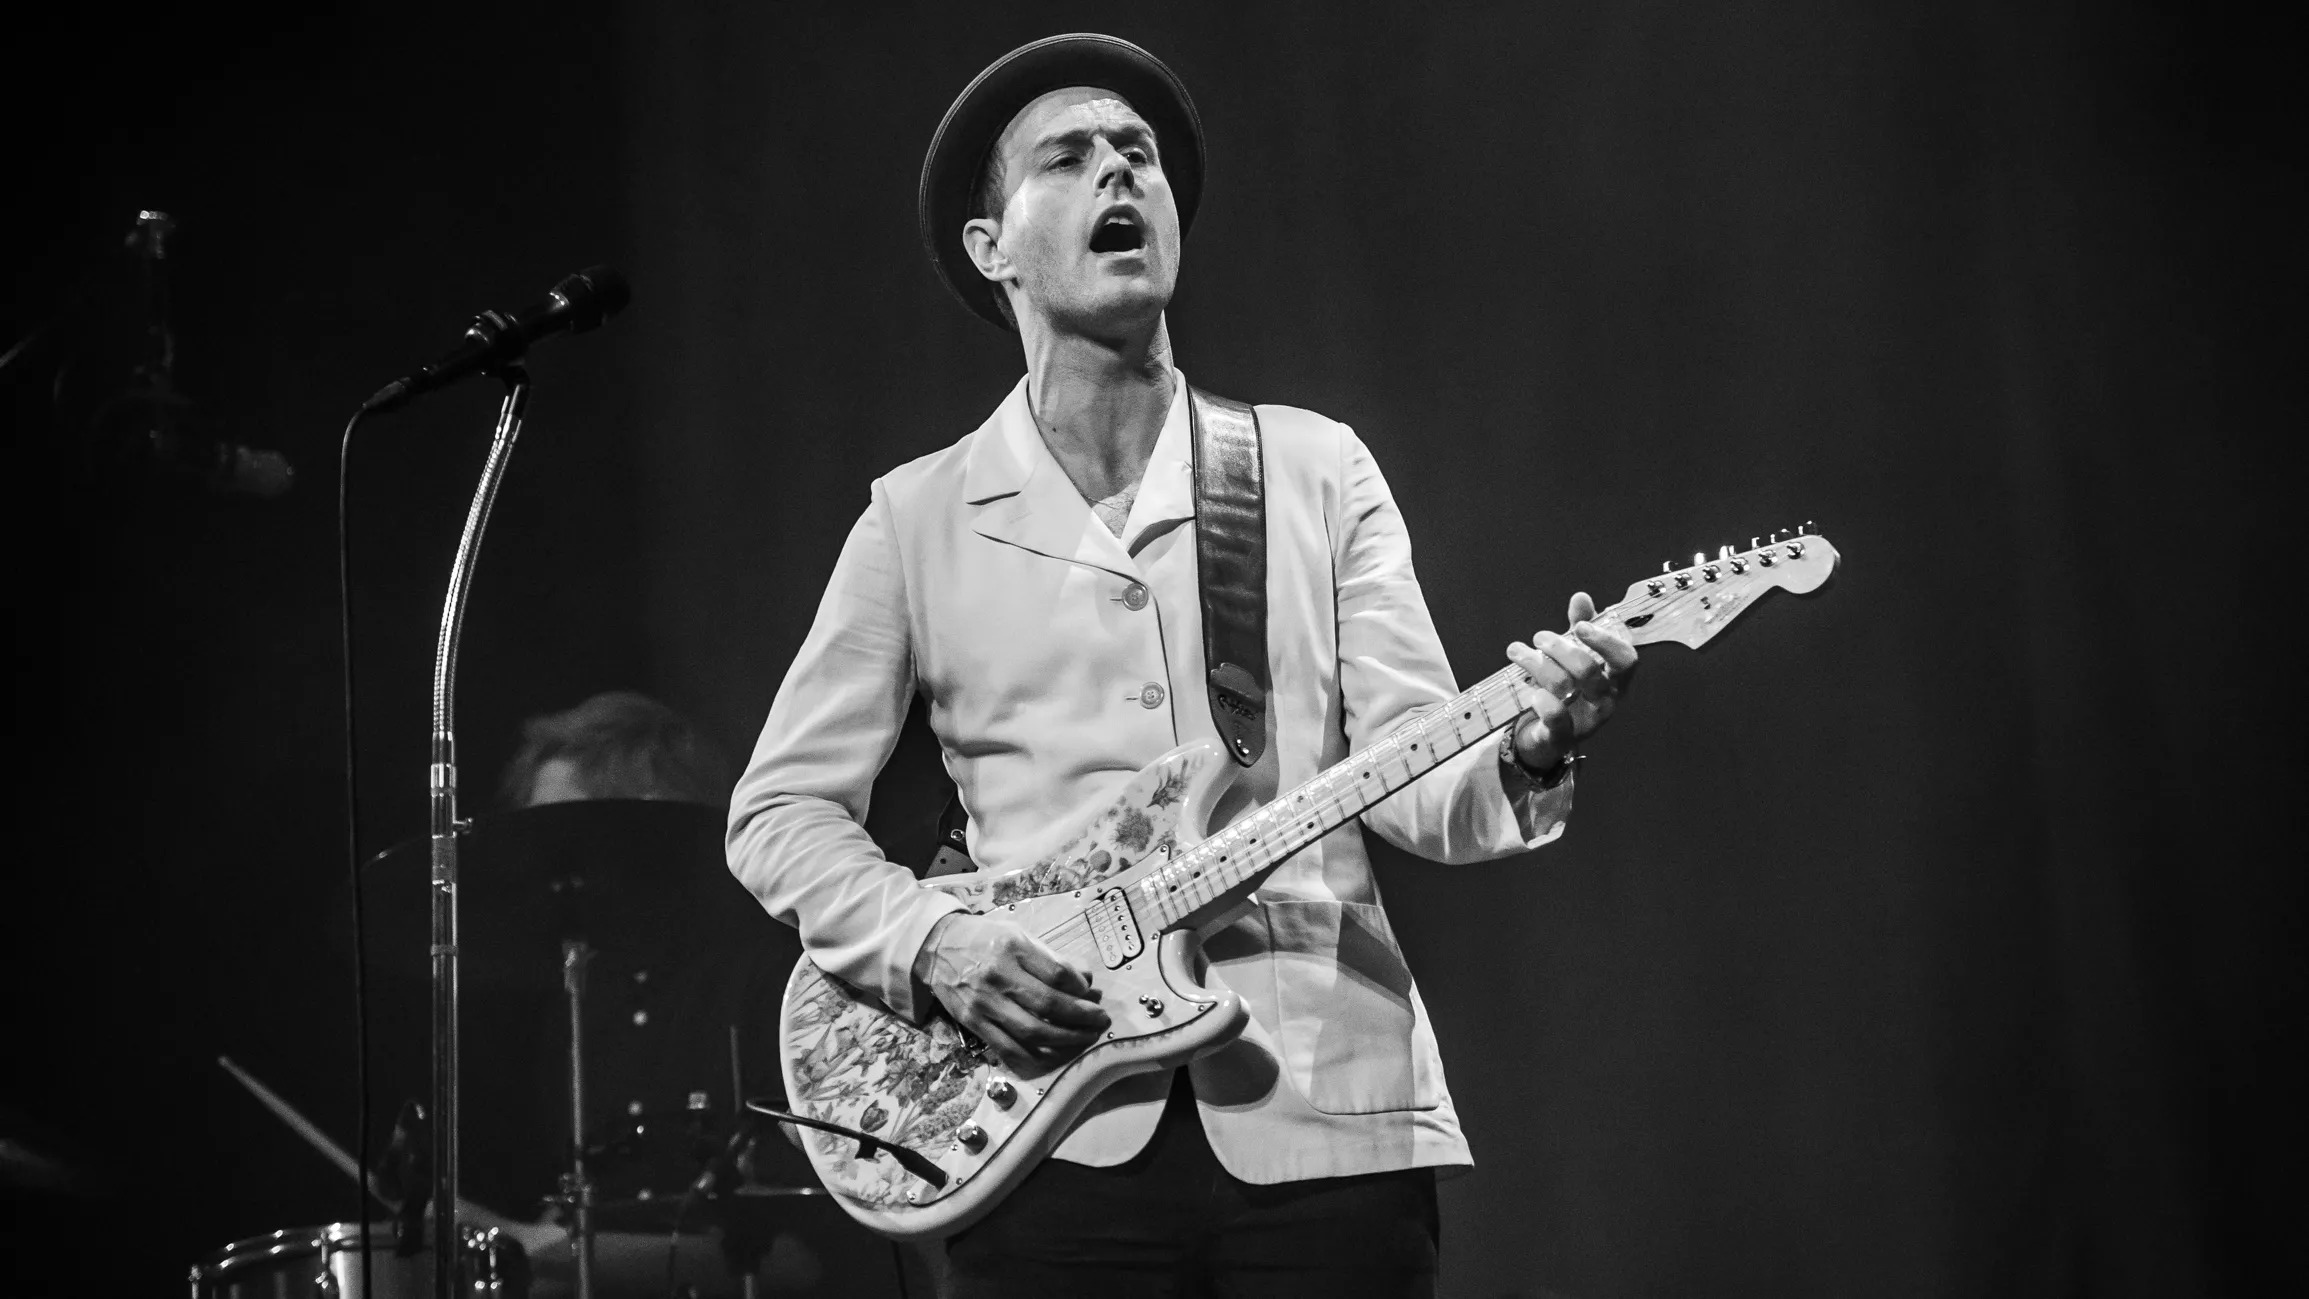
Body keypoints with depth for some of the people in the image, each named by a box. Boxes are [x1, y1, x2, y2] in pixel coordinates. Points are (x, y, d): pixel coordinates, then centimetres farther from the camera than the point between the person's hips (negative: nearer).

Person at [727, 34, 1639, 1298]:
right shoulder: (920, 516, 7)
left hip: (1326, 1111, 1)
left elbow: (1412, 776, 2)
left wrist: (1522, 755, -19)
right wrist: (933, 947, -8)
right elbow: (780, 808, 9)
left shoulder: (1318, 470, 9)